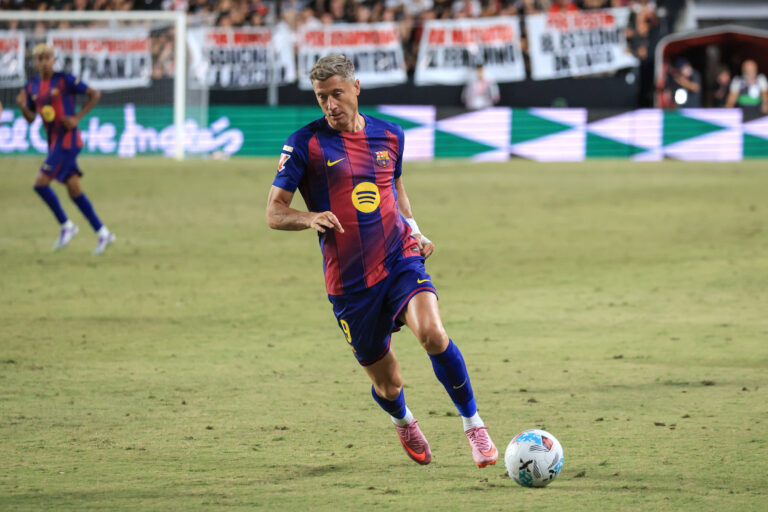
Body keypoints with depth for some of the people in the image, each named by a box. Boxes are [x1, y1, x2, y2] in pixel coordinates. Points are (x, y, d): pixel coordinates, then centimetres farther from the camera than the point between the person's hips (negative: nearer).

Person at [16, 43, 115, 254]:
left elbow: (95, 95, -6)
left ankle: (66, 225, 1)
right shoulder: (32, 87, 9)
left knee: (41, 183, -14)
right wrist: (22, 106, -7)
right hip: (53, 141, 7)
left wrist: (77, 118, -13)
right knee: (74, 189, 7)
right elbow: (30, 117, 15)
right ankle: (102, 233, 15)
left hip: (67, 140, -7)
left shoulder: (65, 80, -10)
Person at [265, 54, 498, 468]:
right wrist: (310, 218, -25)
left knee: (432, 333, -27)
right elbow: (274, 212, -4)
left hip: (400, 260, 1)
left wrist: (414, 231, 10)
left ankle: (473, 425, -10)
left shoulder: (389, 136, 8)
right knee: (387, 383, 6)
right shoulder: (305, 144, -4)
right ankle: (403, 422, 44)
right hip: (349, 284, -1)